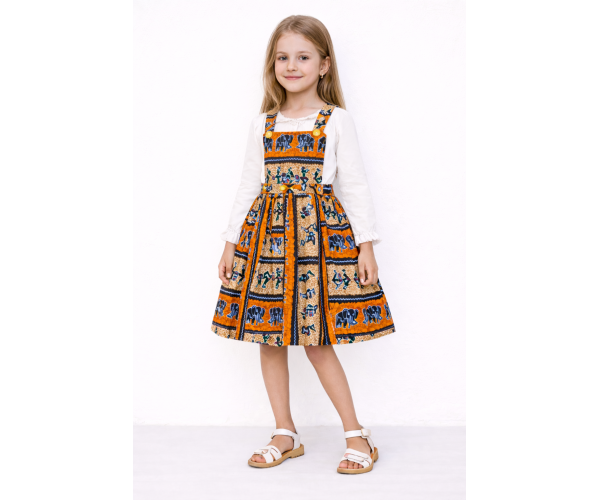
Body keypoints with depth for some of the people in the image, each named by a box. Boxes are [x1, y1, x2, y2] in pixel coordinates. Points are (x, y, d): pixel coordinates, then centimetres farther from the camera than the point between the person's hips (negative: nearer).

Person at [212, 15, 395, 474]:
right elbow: (249, 186, 12)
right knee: (270, 341, 7)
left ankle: (357, 436, 12)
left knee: (318, 341, -3)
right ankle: (285, 435, 22)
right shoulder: (263, 124, 9)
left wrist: (366, 245, -6)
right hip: (267, 232, 5)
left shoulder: (337, 120, -1)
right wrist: (232, 242, 9)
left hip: (321, 231, -4)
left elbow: (356, 185, -1)